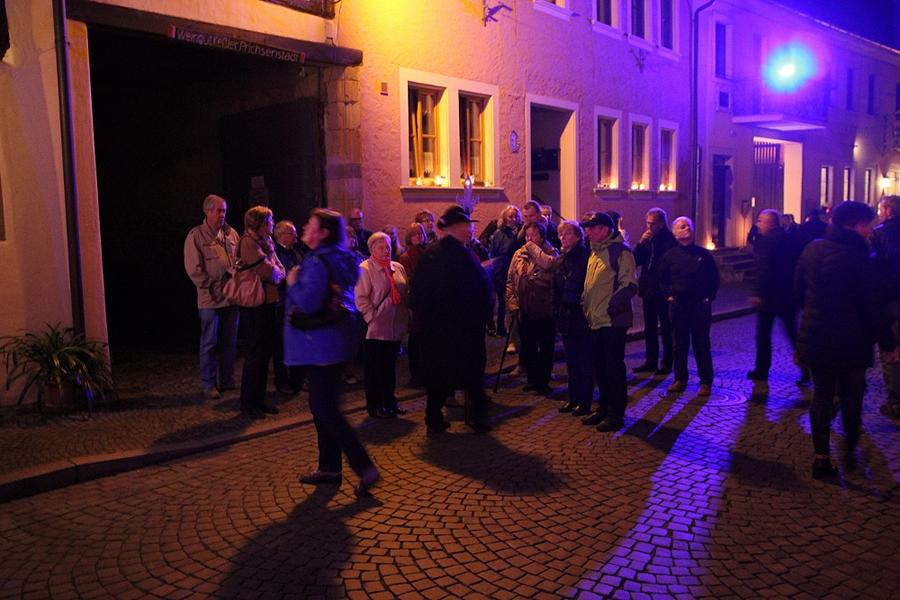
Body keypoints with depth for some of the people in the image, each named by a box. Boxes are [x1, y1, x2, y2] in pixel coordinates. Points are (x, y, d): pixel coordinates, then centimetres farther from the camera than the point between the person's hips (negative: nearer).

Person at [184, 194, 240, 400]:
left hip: (232, 296, 5)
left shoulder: (231, 233, 11)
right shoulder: (196, 236, -4)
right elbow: (193, 269, -7)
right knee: (209, 342, 2)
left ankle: (227, 380, 23)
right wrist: (211, 288, -11)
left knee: (230, 342, 11)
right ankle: (207, 385, 12)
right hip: (210, 298, -5)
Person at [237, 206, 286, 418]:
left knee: (266, 352, 12)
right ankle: (248, 402, 10)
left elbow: (280, 270, 10)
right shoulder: (248, 242, -14)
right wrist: (277, 272, 0)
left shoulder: (266, 241, 14)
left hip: (269, 302, 9)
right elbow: (268, 271, -19)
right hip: (254, 304, -8)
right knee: (255, 354, -2)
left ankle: (259, 399, 23)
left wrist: (274, 273, -10)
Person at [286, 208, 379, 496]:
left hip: (322, 344, -10)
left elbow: (308, 303, -28)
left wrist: (293, 283, -10)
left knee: (325, 409, -4)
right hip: (337, 340, 10)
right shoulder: (342, 259, 12)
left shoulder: (317, 263, -18)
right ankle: (329, 467, 25)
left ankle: (365, 467, -4)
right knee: (323, 405, 17)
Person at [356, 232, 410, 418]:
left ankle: (390, 402, 27)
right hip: (375, 329, -6)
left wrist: (406, 317, 11)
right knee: (374, 370, 4)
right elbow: (361, 298, -12)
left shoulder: (398, 267, 13)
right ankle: (375, 406, 15)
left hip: (395, 327, 6)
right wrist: (372, 317, -15)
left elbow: (405, 293, 18)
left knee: (390, 367, 15)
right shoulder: (365, 269, -8)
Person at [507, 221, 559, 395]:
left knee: (545, 348, 8)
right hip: (524, 311, 4)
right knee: (527, 348, 14)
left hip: (545, 310, -4)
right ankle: (532, 379, 29)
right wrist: (512, 303, -2)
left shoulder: (551, 254, -6)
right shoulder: (519, 254, 7)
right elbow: (510, 281, 7)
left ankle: (543, 381, 22)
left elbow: (549, 277, -23)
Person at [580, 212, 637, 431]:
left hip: (613, 322, -9)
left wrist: (612, 306, -24)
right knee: (599, 366, 16)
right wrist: (585, 305, 13)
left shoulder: (620, 251, -11)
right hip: (595, 321, 9)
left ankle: (616, 415, 10)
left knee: (614, 367, 0)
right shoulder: (594, 252, 16)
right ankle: (604, 408, 29)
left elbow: (630, 286, -17)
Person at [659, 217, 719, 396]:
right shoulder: (670, 256, 4)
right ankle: (680, 379, 18)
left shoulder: (703, 254, 2)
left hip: (700, 305, -1)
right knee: (679, 345, 8)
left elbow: (714, 278, 8)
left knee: (701, 345, 3)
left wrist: (709, 297, 0)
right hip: (677, 305, 1)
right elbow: (662, 279, 14)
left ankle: (706, 382, 10)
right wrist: (668, 295, 3)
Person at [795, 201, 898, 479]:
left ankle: (821, 457, 11)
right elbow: (874, 304, -14)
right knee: (851, 398, 12)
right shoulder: (856, 256, -17)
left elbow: (799, 290, 12)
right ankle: (849, 452, 21)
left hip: (816, 338, 5)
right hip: (851, 341, -5)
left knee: (821, 396, 10)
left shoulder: (812, 249, 2)